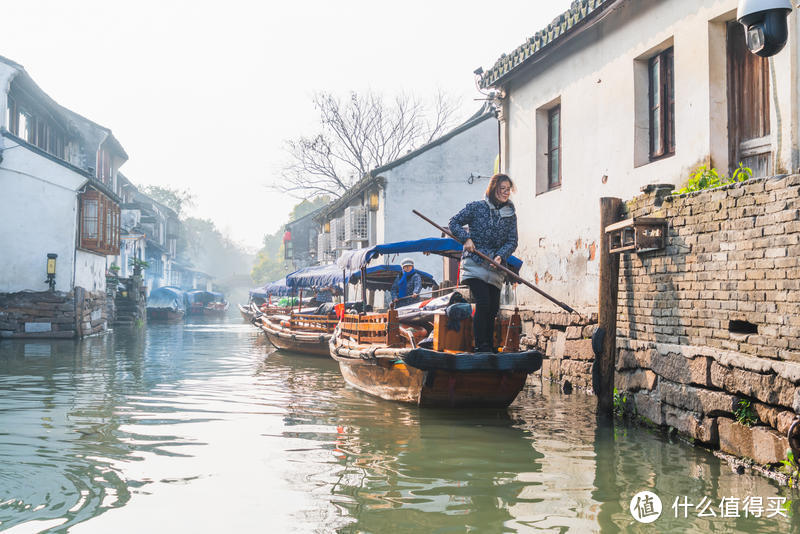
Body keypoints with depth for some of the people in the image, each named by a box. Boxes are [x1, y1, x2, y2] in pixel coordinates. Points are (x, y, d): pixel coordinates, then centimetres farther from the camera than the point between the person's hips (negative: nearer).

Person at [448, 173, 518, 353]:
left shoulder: (510, 214, 7)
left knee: (493, 308, 6)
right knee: (483, 304, -16)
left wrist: (501, 256, -11)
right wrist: (466, 238, -11)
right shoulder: (476, 207, -3)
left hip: (495, 266, 5)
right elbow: (454, 222, 4)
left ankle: (489, 346, 19)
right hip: (474, 264, -5)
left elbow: (512, 241, 6)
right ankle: (481, 346, -9)